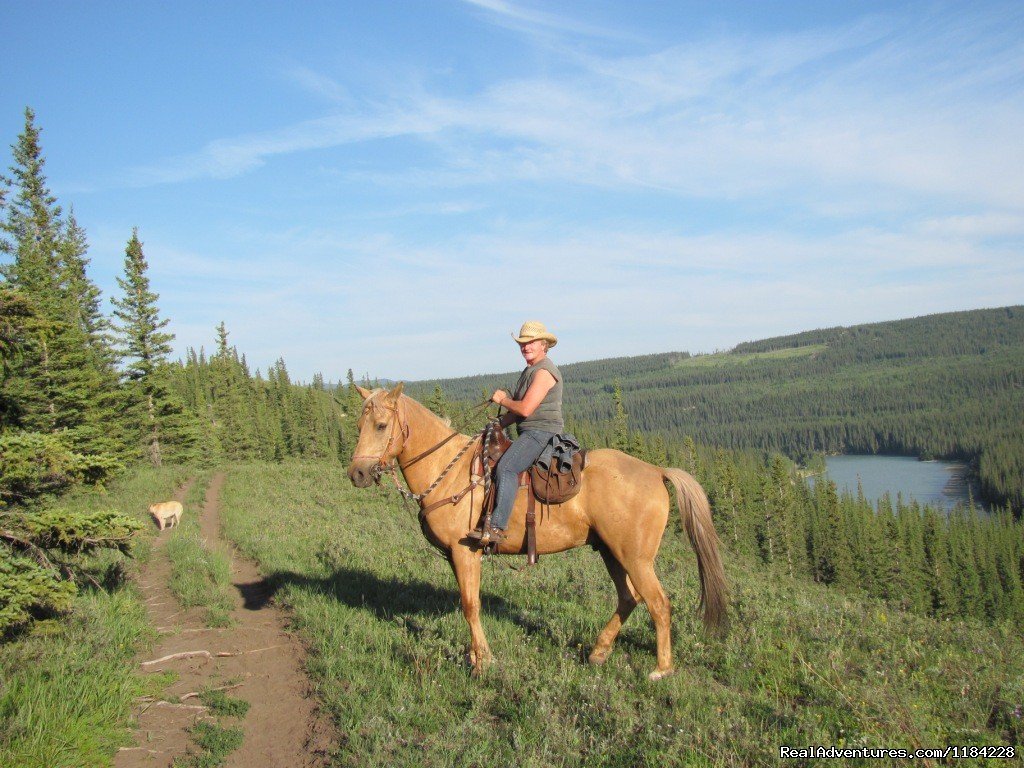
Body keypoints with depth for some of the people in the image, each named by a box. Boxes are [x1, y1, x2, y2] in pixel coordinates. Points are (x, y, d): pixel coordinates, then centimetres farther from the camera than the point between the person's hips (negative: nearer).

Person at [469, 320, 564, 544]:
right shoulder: (530, 370, 20)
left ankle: (497, 527, -35)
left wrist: (503, 400, -5)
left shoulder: (544, 371, -14)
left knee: (506, 467, -28)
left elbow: (525, 409, -21)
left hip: (542, 432, -11)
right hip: (529, 433, 11)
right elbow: (518, 410, 24)